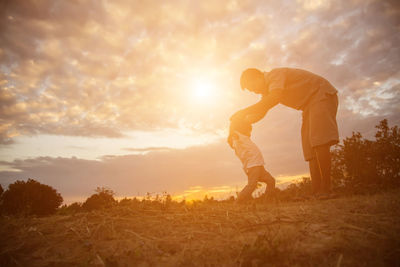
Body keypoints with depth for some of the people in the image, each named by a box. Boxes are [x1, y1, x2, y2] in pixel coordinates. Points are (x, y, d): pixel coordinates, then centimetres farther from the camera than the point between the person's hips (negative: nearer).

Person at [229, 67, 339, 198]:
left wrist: (244, 111, -36)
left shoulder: (276, 74, -21)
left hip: (322, 94, -9)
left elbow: (274, 98, -39)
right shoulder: (268, 89, 9)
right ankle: (317, 192, -5)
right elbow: (260, 113, 9)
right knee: (310, 145, -1)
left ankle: (326, 190, -22)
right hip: (309, 104, 10)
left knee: (319, 140, -23)